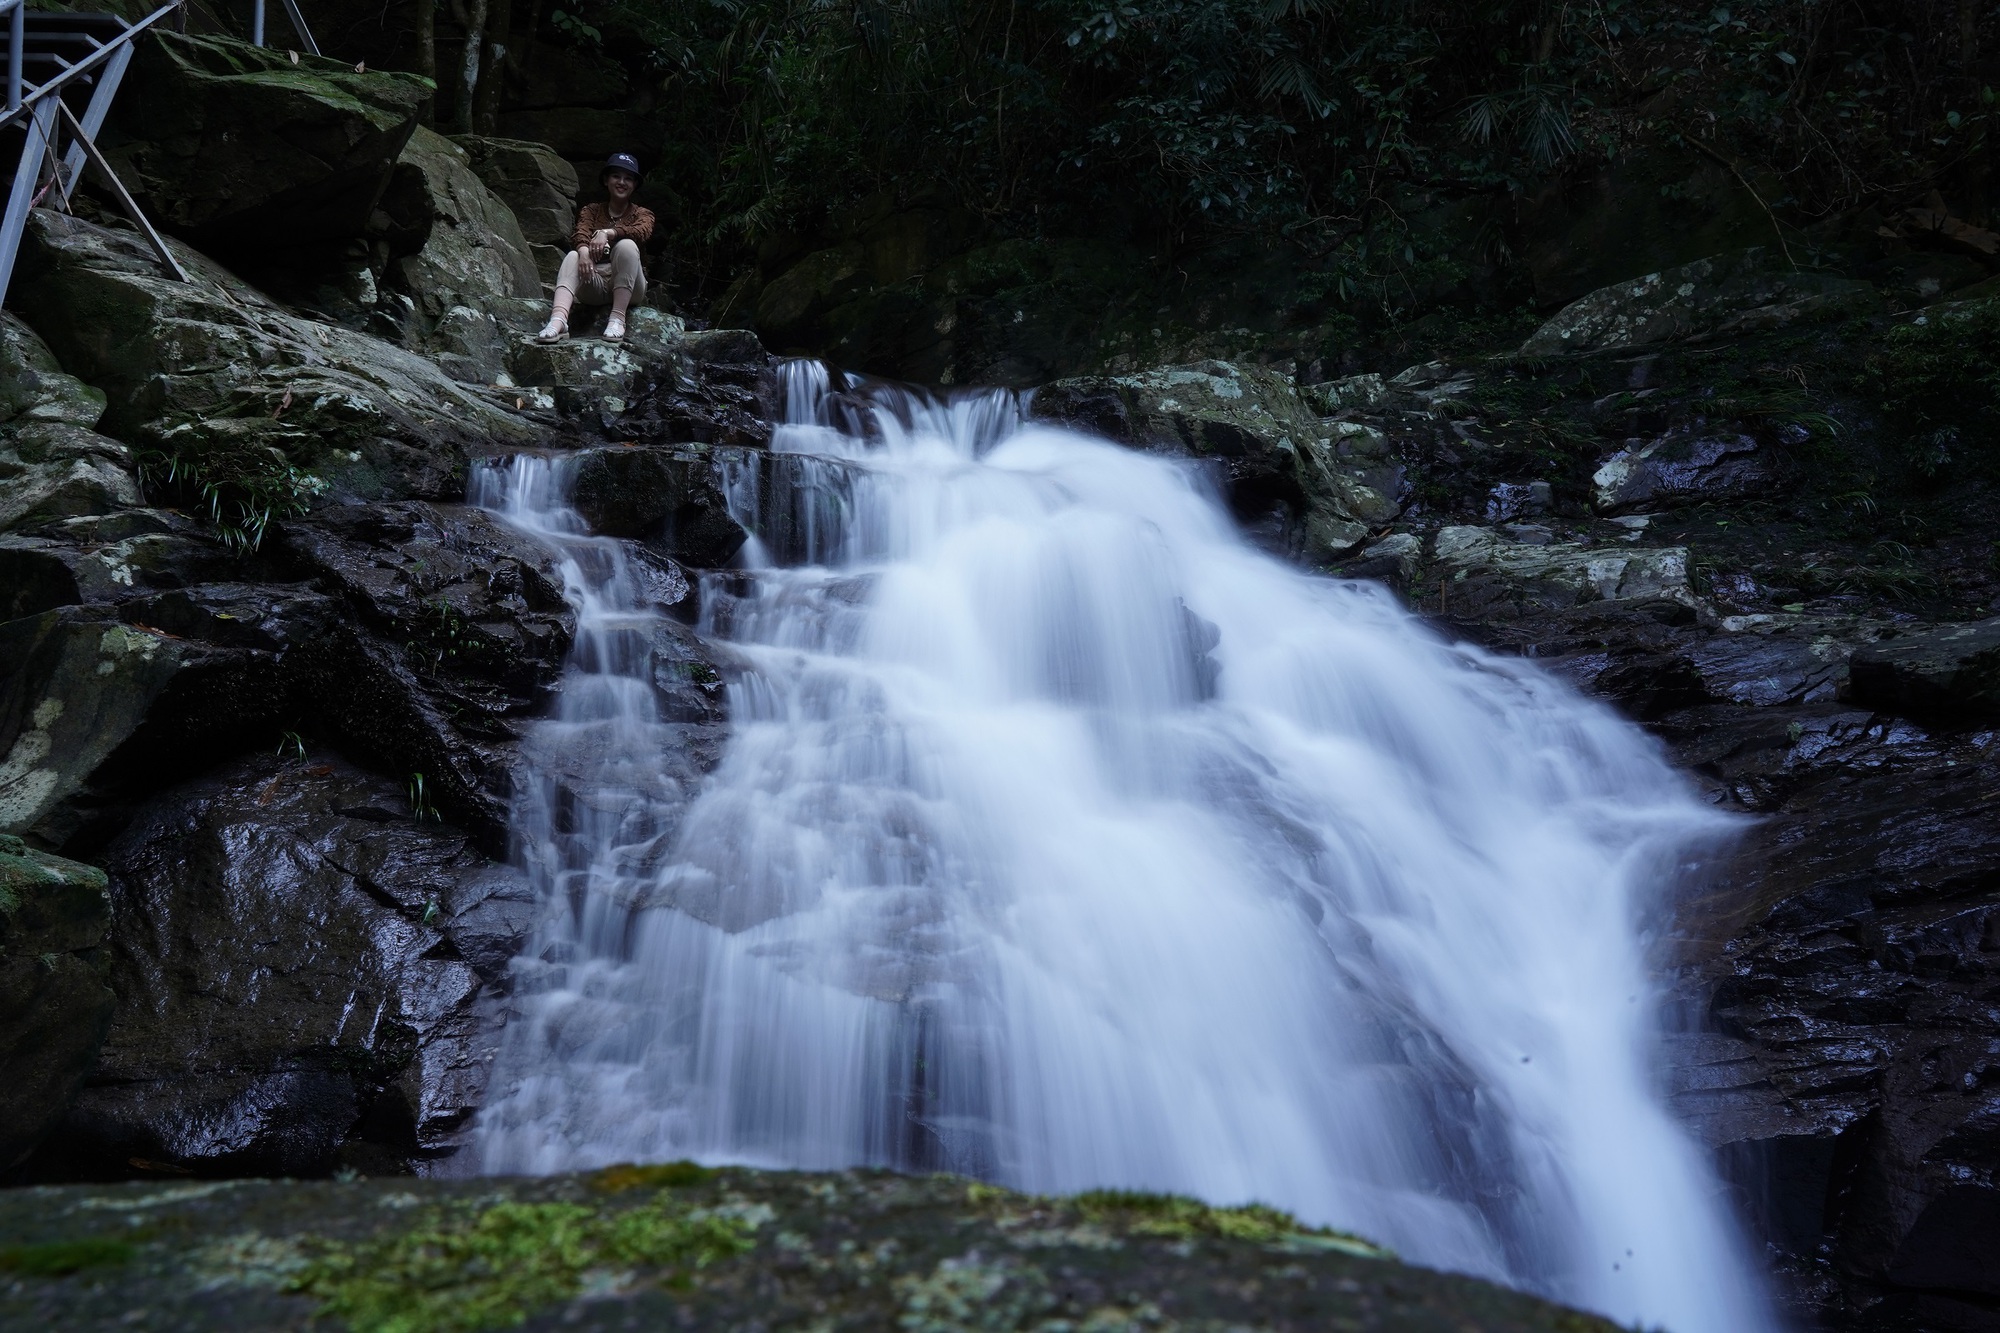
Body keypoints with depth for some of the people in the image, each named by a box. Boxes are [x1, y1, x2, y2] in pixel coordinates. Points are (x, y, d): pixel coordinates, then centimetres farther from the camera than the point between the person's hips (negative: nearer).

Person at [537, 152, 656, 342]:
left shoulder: (642, 214, 12)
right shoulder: (591, 211, 16)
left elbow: (642, 232, -14)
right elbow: (580, 234, -7)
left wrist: (606, 233, -32)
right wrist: (583, 251, -32)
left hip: (628, 287, -1)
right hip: (595, 286, 2)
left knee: (626, 245, -27)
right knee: (572, 256, -27)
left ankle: (617, 318, -36)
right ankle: (558, 320, -51)